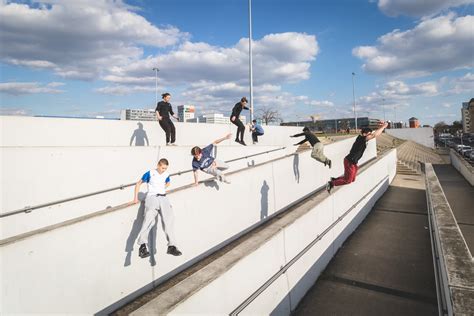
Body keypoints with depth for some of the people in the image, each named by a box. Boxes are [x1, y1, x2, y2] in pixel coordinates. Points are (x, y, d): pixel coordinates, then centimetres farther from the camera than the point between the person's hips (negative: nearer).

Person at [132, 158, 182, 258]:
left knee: (169, 218, -18)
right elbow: (138, 183, 12)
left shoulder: (166, 174, 18)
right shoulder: (150, 173, 6)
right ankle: (142, 246, -42)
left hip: (163, 197, 4)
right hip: (152, 197, -4)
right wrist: (135, 198, 7)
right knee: (149, 218, -30)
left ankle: (171, 246, -22)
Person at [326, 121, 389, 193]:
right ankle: (332, 183, 8)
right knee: (348, 180, 1)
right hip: (350, 162, -10)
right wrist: (383, 127, -21)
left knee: (352, 179, 19)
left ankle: (334, 179, 23)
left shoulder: (363, 139, 5)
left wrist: (382, 126, 7)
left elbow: (374, 134, 17)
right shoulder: (361, 138, -20)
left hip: (352, 162, 10)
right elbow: (374, 135, -29)